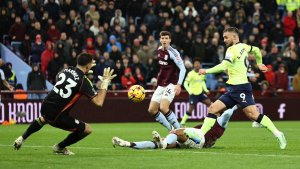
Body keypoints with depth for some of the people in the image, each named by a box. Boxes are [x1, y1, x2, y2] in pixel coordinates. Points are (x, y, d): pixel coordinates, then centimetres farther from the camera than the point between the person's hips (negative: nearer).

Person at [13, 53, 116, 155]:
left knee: (44, 119, 44)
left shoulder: (66, 70, 3)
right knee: (87, 129, 7)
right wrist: (105, 82, -8)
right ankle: (59, 148, 19)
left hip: (45, 108, 7)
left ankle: (22, 139, 41)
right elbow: (99, 102, -18)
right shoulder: (84, 81, -15)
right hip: (57, 117, -7)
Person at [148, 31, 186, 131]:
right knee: (151, 110, 2)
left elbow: (182, 69, -17)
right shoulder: (159, 50, 8)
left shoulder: (173, 52, -15)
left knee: (163, 108, -25)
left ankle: (178, 129, -12)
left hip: (171, 84, -8)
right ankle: (171, 129, 13)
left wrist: (179, 85, -25)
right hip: (161, 85, 8)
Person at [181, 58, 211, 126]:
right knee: (191, 108, -9)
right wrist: (189, 91, -29)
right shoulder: (190, 74, -15)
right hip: (193, 94, -5)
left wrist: (206, 89, 9)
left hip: (201, 93, 5)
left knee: (209, 103, -4)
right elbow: (185, 84, -16)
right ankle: (183, 122, 2)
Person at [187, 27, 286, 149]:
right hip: (233, 89, 10)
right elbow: (256, 50, 32)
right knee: (213, 109, 2)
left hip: (240, 88, -10)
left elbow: (223, 66, -24)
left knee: (253, 114, -17)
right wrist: (259, 63, 46)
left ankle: (277, 133, -13)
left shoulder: (233, 49, -12)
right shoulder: (243, 47, 13)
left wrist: (206, 71, -16)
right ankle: (201, 133, -4)